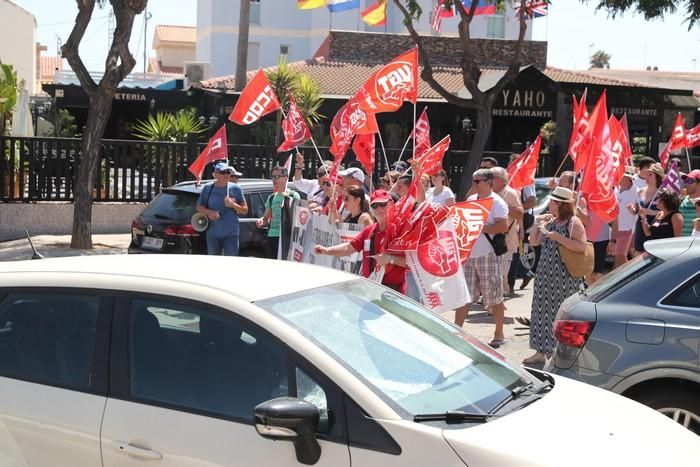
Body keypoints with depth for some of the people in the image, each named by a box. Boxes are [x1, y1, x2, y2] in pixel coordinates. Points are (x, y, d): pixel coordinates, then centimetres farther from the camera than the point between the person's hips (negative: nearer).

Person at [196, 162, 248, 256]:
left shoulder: (235, 188, 0)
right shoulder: (207, 188, 4)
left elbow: (245, 210, 4)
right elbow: (199, 207, 10)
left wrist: (233, 205, -15)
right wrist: (209, 212, -10)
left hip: (231, 234, -2)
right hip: (213, 233, 2)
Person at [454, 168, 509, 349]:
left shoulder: (497, 202, -7)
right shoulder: (470, 200, 14)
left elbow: (503, 226, -18)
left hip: (487, 255, -6)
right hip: (468, 254, 6)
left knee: (494, 298, 3)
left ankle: (499, 334, 14)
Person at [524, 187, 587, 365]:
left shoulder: (574, 222, -8)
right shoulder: (550, 221, 14)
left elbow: (581, 246, -20)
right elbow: (534, 242, 16)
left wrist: (558, 237, -21)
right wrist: (537, 224, 2)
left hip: (565, 276, -8)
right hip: (546, 274, 8)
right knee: (543, 310, 9)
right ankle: (541, 351, 16)